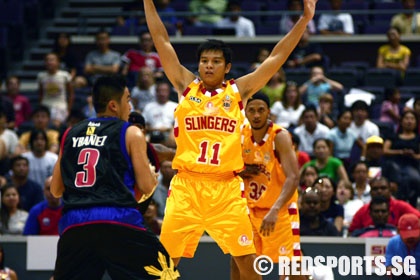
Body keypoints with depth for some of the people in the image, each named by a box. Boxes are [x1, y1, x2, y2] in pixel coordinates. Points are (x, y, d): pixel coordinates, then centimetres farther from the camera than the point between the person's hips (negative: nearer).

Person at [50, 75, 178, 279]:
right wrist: (152, 176, 23)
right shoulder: (130, 133, 5)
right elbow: (146, 188, 1)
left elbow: (56, 190, 21)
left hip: (73, 224, 4)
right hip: (118, 222, -4)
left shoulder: (70, 134, 18)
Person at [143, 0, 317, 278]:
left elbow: (277, 57, 7)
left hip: (226, 187, 0)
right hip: (186, 184, 0)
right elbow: (162, 41, 10)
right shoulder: (186, 86, 10)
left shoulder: (239, 91, 9)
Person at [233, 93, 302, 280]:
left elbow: (293, 178, -33)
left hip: (280, 209, -5)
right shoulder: (241, 135, -4)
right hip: (252, 208, 5)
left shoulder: (280, 136, -22)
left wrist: (275, 210, -46)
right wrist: (240, 171, -15)